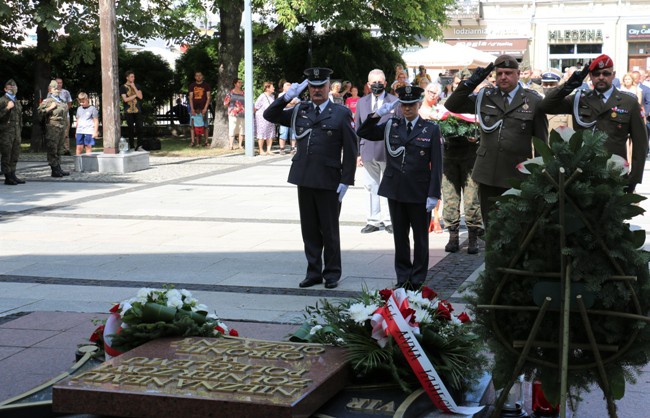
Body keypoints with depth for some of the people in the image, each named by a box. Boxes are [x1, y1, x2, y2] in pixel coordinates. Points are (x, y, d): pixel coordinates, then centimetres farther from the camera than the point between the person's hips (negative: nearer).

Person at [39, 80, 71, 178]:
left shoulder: (62, 101, 19)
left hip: (62, 127, 8)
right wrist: (50, 108, -16)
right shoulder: (47, 101, -4)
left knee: (59, 150, 12)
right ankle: (54, 170, -6)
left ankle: (58, 169, 18)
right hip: (52, 127, -8)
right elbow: (40, 111, -12)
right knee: (52, 150, -6)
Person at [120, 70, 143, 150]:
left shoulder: (137, 86, 13)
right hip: (129, 111, -2)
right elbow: (125, 99, -8)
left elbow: (140, 96, 0)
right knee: (131, 129, -2)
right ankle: (132, 146, 3)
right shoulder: (123, 87, 2)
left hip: (138, 111, 3)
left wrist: (134, 87, -7)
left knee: (139, 128, -6)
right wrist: (135, 95, -4)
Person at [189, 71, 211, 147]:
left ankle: (206, 141, 3)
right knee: (192, 125, -3)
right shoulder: (192, 86, 9)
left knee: (205, 125, -1)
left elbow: (208, 98, 1)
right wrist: (192, 109, -6)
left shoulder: (206, 85, 5)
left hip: (203, 108, -2)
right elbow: (191, 98, 6)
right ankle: (192, 141, -3)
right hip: (194, 108, 2)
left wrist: (205, 108, -10)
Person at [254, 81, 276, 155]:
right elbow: (256, 107, -10)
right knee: (262, 134, -1)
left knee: (271, 134, 5)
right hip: (262, 118, -7)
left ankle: (268, 150, 11)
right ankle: (261, 151, 7)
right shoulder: (262, 96, -15)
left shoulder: (272, 96, 7)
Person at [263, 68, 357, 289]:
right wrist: (287, 97, 0)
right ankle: (314, 272, 20)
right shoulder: (300, 111, 10)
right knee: (309, 229, 10)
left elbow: (350, 150, -3)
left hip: (329, 182, -4)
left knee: (329, 230, 5)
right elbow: (269, 115, 15)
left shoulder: (341, 113, -1)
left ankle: (332, 273, 17)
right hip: (304, 179, 4)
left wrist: (346, 181, -8)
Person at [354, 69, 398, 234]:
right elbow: (358, 129, 12)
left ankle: (388, 220, 13)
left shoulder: (395, 102, -1)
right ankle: (374, 221, 15)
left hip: (388, 152, -3)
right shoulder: (362, 102, 11)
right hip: (368, 151, 3)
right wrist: (357, 152, 8)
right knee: (372, 187, 7)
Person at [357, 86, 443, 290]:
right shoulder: (391, 126, 6)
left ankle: (417, 280, 16)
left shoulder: (431, 129, -2)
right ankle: (403, 278, 20)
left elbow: (436, 164, -4)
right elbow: (362, 133, 3)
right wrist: (378, 114, -8)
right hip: (395, 190, 3)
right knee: (399, 236, 10)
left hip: (420, 192, -3)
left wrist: (433, 194, -10)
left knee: (420, 237, 6)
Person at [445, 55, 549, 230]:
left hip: (517, 176, -3)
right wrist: (470, 83, -4)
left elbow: (542, 140, 3)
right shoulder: (484, 96, 8)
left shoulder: (533, 101, 0)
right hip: (488, 174, 3)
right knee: (491, 227, 10)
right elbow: (451, 106, 8)